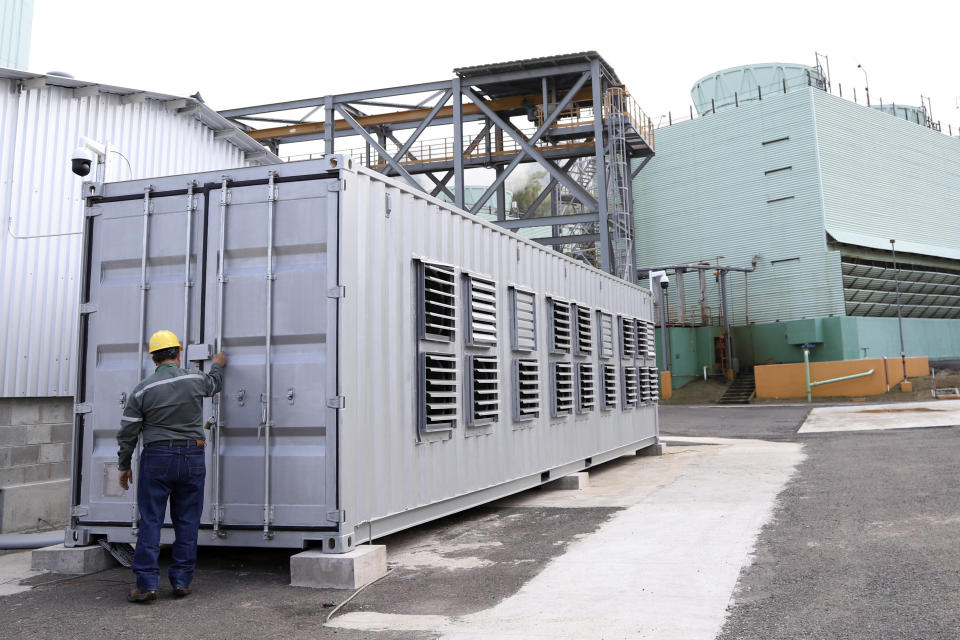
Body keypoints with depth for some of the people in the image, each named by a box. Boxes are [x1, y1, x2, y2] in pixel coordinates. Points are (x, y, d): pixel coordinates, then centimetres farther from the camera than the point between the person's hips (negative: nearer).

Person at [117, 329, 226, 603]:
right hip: (192, 458, 1)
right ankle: (182, 581, 13)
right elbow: (214, 383, 24)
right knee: (187, 522, 8)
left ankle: (146, 584, 4)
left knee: (150, 521, 4)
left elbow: (127, 433, 1)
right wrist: (218, 365, 45)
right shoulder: (196, 379, -1)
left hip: (157, 458, -1)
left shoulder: (142, 391, -3)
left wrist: (124, 466, 12)